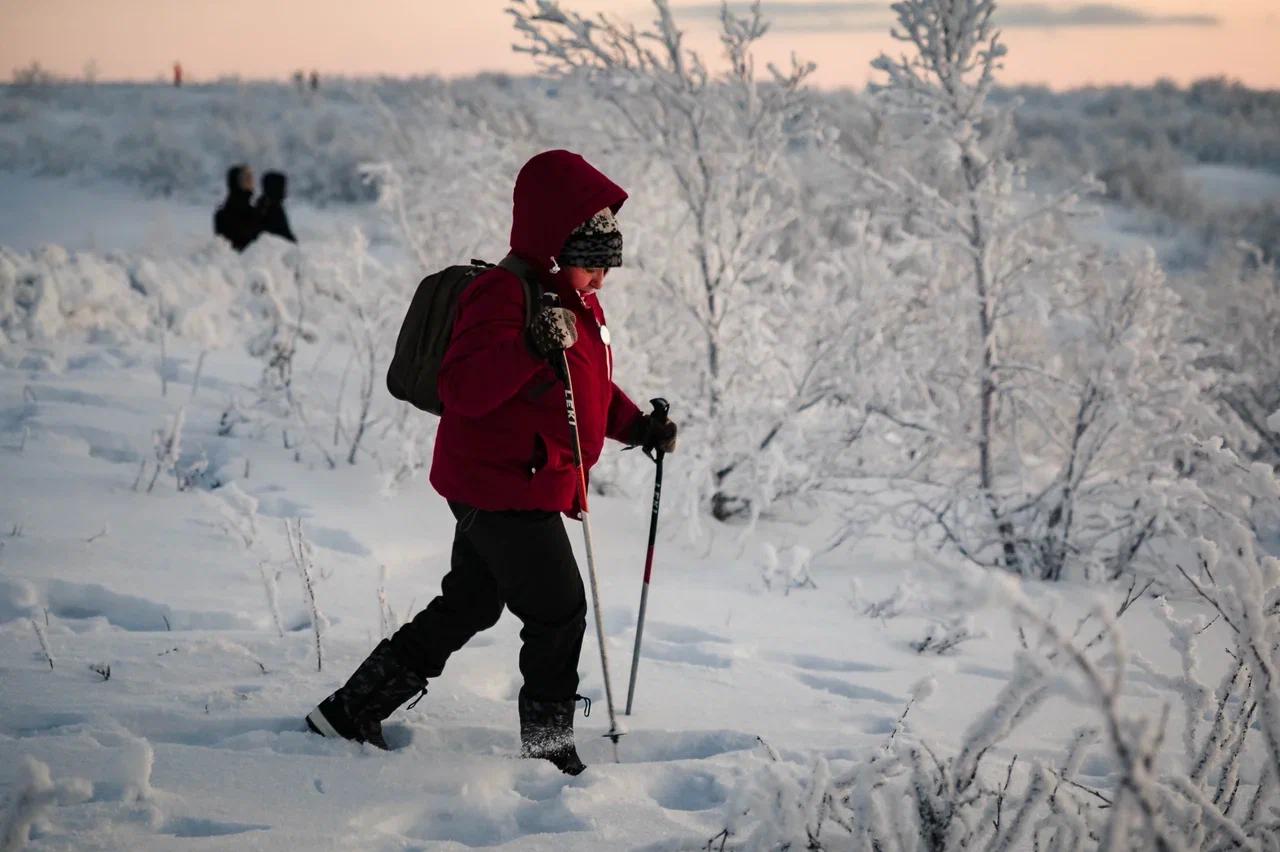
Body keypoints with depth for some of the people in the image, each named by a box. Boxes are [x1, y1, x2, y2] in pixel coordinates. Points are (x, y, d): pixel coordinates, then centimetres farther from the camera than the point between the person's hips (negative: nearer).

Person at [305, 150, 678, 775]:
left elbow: (591, 391, 27)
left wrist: (635, 425, 12)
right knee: (559, 612, -6)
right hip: (504, 488, -11)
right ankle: (550, 751, 6)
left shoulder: (578, 303, 14)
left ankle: (352, 710, 27)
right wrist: (531, 348, -41)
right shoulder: (505, 294, -18)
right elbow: (463, 388, -29)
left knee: (468, 607, 17)